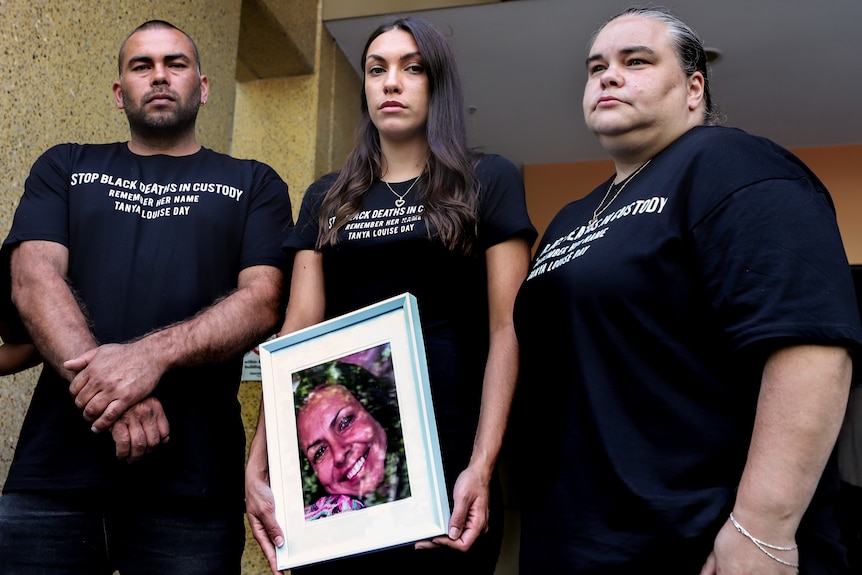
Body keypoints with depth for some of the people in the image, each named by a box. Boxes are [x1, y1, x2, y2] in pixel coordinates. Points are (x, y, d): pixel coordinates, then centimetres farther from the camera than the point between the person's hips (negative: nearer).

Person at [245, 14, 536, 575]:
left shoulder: (488, 182, 2)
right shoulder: (326, 198, 12)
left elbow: (505, 332, -5)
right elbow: (298, 331, 4)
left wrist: (482, 466, -16)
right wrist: (258, 466, -6)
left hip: (444, 464, -3)